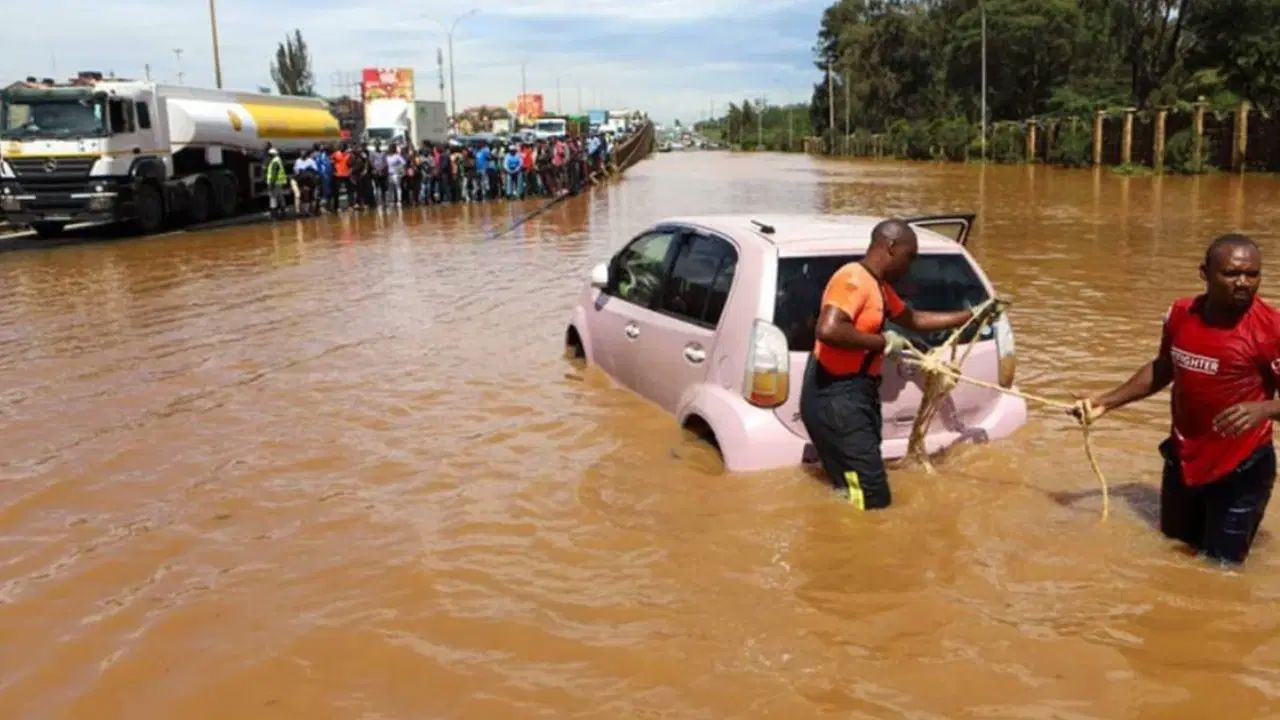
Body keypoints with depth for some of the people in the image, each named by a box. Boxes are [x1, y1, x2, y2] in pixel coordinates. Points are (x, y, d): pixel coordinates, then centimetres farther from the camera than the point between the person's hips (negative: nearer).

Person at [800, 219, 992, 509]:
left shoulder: (878, 286, 17)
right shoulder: (853, 279, -16)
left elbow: (914, 319, 33)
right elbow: (827, 331, -32)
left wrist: (970, 316, 32)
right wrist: (882, 341, -19)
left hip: (856, 395, 11)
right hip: (836, 399, -11)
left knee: (854, 496, 16)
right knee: (873, 500, -10)